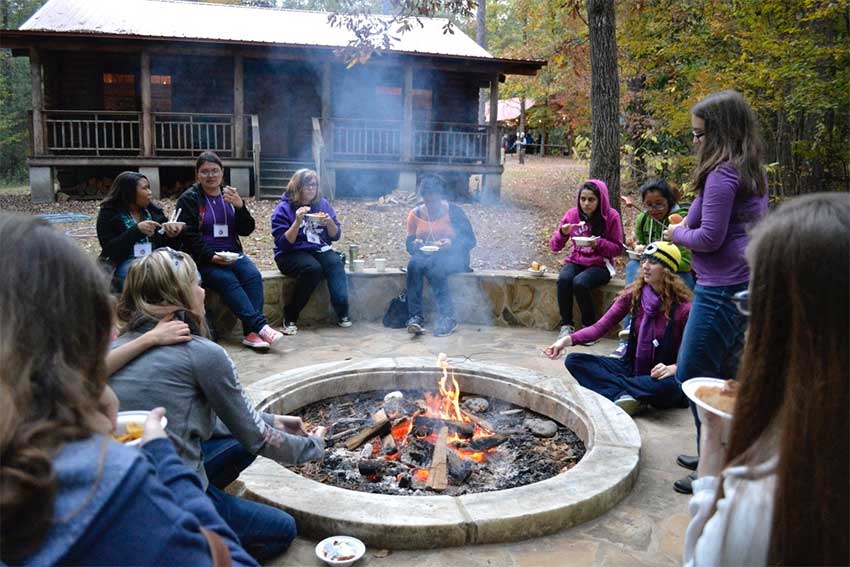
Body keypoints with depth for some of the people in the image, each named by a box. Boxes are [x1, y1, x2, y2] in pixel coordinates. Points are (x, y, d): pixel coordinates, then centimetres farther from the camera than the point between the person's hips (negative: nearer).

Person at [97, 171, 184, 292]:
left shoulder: (155, 211, 12)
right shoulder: (108, 213, 3)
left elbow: (165, 246, 13)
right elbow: (109, 250, -9)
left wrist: (171, 236, -10)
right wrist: (136, 230, -19)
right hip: (125, 263, -3)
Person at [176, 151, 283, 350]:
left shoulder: (230, 196, 15)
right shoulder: (189, 199, 3)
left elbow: (246, 230, 6)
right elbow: (189, 236, -5)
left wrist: (240, 206, -11)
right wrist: (211, 257, -19)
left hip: (232, 253, 4)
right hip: (203, 259, -4)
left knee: (253, 275, -25)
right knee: (227, 280, -31)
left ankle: (250, 332, -32)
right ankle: (260, 325, -37)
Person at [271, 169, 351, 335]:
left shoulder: (322, 204, 9)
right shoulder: (284, 208, -3)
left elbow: (335, 236, 10)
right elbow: (283, 243, -12)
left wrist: (330, 222, -11)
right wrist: (297, 222, -23)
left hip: (320, 249, 4)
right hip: (292, 254, -4)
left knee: (336, 263, -29)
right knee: (313, 268, -34)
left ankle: (342, 313, -28)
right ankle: (290, 317, -23)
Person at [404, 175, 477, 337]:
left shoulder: (454, 211, 1)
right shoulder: (415, 214, 10)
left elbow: (470, 240, -2)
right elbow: (408, 243, 11)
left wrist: (452, 243, -21)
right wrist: (415, 244, -13)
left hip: (452, 257, -2)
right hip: (424, 255, 3)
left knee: (433, 265, -37)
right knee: (414, 263, -33)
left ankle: (448, 318, -36)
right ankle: (415, 317, -40)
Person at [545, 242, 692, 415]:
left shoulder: (683, 307, -15)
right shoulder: (633, 294, -5)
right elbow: (600, 327, -10)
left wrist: (673, 368, -31)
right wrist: (568, 339, -26)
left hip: (660, 375, -4)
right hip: (632, 367, 4)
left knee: (669, 385, -41)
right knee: (574, 360, -14)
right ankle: (624, 395, -27)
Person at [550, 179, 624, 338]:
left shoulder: (611, 216, -8)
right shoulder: (572, 214, -1)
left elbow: (618, 249, -3)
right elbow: (554, 247, 1)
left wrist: (598, 243, -21)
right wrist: (562, 233, -21)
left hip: (599, 265, -3)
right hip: (575, 261, 3)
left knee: (579, 283, -33)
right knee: (563, 279, -31)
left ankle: (590, 327, -12)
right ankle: (566, 324, -14)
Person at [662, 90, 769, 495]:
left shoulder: (722, 174, -16)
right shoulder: (753, 174, 14)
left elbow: (709, 237, -18)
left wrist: (678, 234, 0)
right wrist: (687, 227, 12)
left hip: (721, 290, -10)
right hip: (746, 286, 10)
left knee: (694, 375, -1)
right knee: (725, 375, 18)